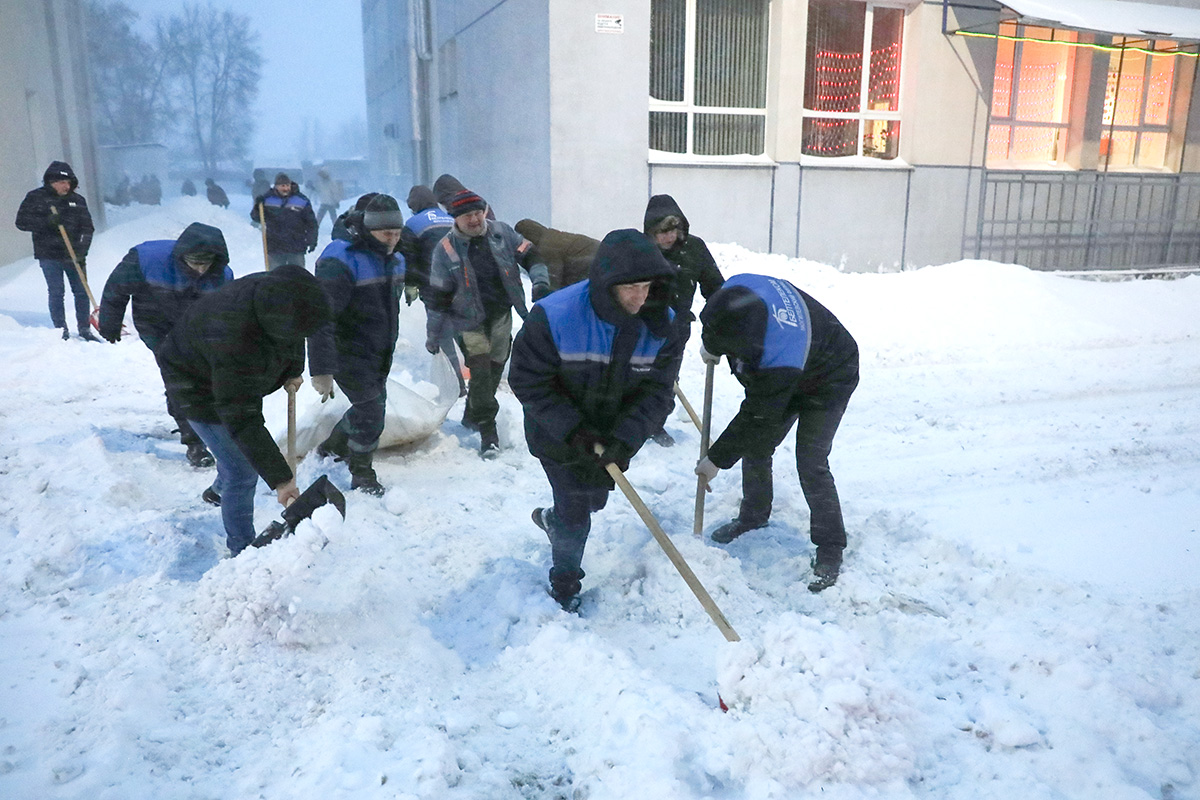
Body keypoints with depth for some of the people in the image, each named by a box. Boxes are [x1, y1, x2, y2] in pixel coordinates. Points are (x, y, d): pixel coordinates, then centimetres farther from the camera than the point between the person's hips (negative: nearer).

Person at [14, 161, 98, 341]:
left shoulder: (78, 200, 7)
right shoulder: (35, 197, 1)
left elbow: (87, 228, 5)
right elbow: (22, 221, -1)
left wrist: (82, 249, -9)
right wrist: (46, 222, -17)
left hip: (74, 255, 3)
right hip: (49, 255, -2)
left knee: (82, 291, 3)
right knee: (56, 293, -1)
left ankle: (84, 329, 14)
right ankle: (61, 331, 7)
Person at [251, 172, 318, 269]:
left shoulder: (301, 200, -1)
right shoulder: (268, 199, 2)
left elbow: (311, 223, 1)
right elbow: (255, 217, 8)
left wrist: (312, 241, -10)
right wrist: (257, 206, -13)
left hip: (296, 249, -1)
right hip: (274, 248, 1)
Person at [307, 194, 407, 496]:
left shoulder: (392, 259, 3)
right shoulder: (341, 261, -25)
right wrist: (321, 370, -33)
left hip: (380, 355, 8)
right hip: (349, 355, -8)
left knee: (374, 404, 19)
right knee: (371, 410, -7)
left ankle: (332, 447, 44)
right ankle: (361, 473, 18)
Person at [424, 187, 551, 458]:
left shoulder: (502, 233, -5)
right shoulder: (446, 250, -13)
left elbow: (530, 256, 4)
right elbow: (438, 298, -8)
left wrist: (540, 282, -15)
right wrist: (433, 336, -4)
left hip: (501, 315, 4)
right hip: (470, 321, -4)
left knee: (495, 368, 14)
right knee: (481, 372, -12)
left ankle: (472, 415, 36)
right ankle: (487, 430, -3)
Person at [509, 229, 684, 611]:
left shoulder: (663, 326, -20)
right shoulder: (553, 317, -32)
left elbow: (656, 391, -16)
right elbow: (528, 381, -23)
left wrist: (625, 439, -30)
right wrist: (572, 430, -28)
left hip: (611, 434, 5)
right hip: (558, 434, -4)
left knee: (594, 500, 25)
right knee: (575, 512, 3)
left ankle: (552, 519, 60)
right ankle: (565, 581, 33)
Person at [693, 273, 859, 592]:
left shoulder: (780, 361, -45)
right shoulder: (736, 290, -28)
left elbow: (757, 418, -32)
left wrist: (717, 459, -23)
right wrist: (710, 347, 2)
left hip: (826, 383, -8)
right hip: (782, 377, 8)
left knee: (810, 464, -15)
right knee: (755, 448, 8)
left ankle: (830, 548, 1)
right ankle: (753, 516, 30)